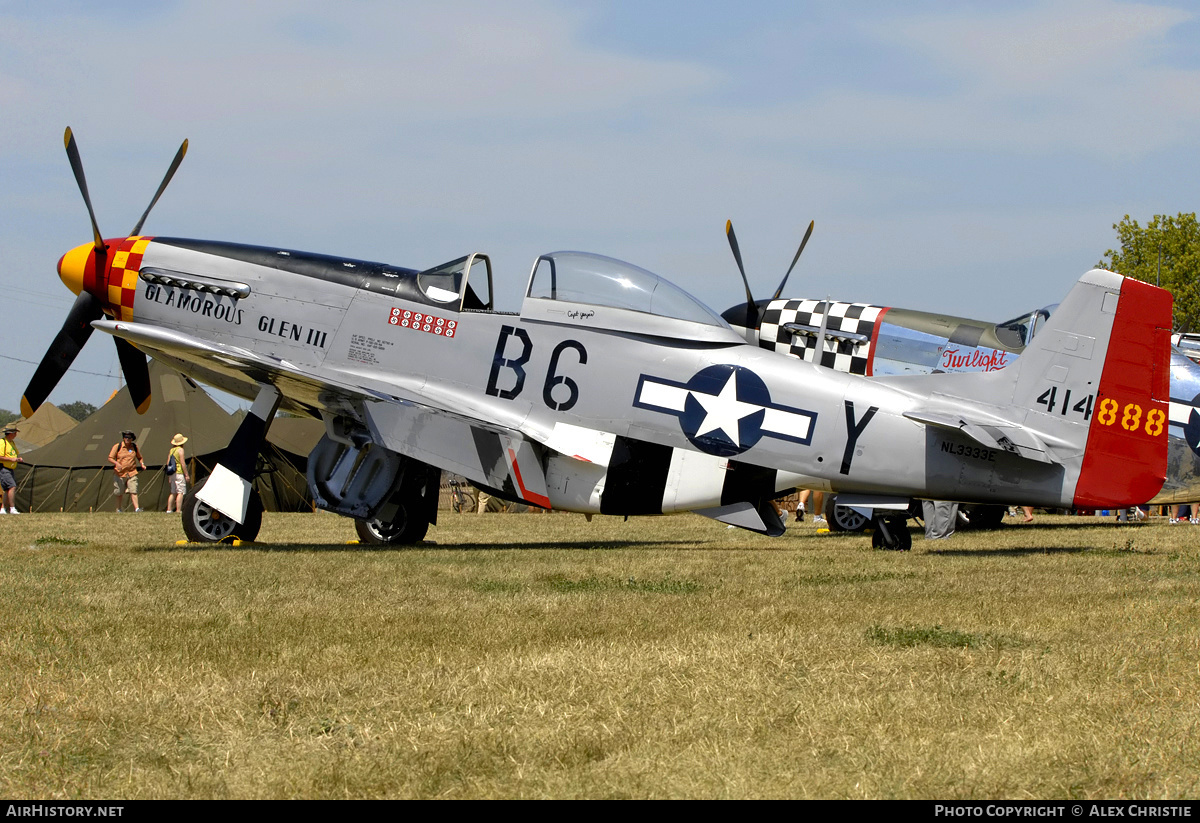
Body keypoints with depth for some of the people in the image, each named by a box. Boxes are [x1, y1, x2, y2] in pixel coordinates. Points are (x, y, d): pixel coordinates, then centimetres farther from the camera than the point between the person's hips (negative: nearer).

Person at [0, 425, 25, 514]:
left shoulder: (12, 443, 17)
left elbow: (17, 453, 29)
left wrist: (19, 459, 7)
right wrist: (11, 459, -23)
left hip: (10, 469, 9)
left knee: (7, 490, 7)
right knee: (12, 487, -19)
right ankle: (12, 508, -21)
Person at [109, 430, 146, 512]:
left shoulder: (135, 447, 10)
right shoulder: (117, 447, 1)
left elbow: (139, 457, 25)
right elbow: (110, 458, -1)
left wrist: (142, 464, 4)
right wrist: (116, 463, -20)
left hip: (132, 474, 1)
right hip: (120, 474, -1)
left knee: (133, 491, -12)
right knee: (119, 493, 6)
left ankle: (137, 508, -22)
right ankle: (119, 509, 21)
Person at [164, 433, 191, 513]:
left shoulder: (171, 450, 14)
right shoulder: (180, 450, -9)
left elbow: (168, 463, 16)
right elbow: (182, 463, -14)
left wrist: (169, 476, 22)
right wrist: (186, 475, -10)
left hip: (172, 474, 8)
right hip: (179, 473, -8)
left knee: (173, 493, 14)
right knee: (180, 492, -8)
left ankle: (169, 509, 13)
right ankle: (178, 510, -15)